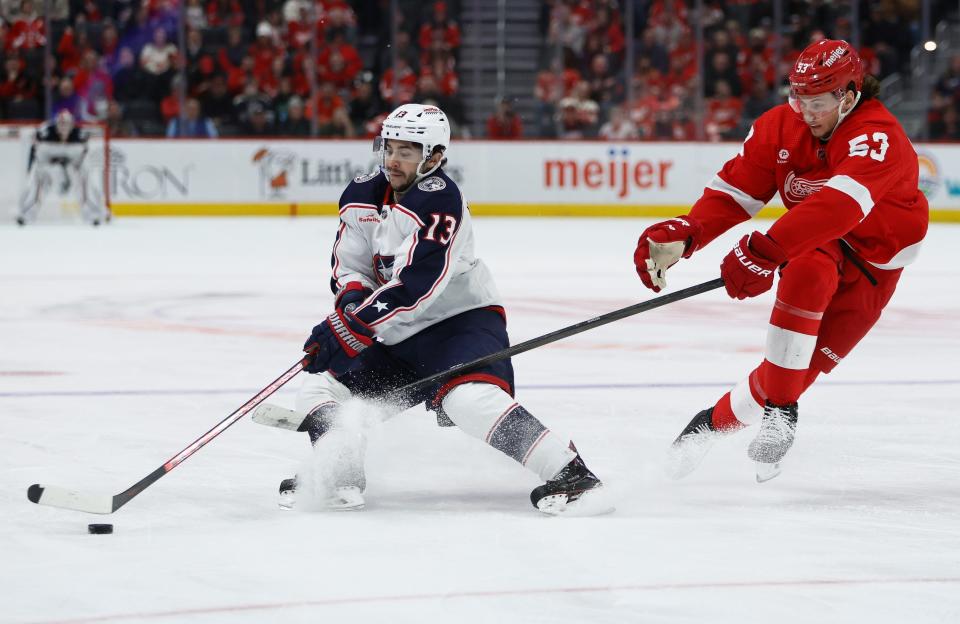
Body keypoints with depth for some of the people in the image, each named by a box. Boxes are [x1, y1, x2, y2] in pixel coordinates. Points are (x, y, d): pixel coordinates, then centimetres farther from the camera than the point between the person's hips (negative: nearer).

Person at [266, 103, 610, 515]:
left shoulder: (439, 200, -23)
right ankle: (339, 477, 15)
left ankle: (570, 475, -32)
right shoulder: (362, 196, 2)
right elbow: (347, 268, 7)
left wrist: (346, 328, -33)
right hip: (398, 333, 8)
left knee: (471, 398, -34)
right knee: (320, 392, 2)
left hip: (462, 318, -8)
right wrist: (352, 298, -18)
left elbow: (414, 286, -31)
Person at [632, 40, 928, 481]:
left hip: (873, 259, -3)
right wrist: (680, 236, -27)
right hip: (815, 242, 3)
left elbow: (837, 206, -45)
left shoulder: (877, 137, -30)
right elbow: (732, 191, -8)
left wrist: (763, 251, -54)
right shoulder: (780, 126, -9)